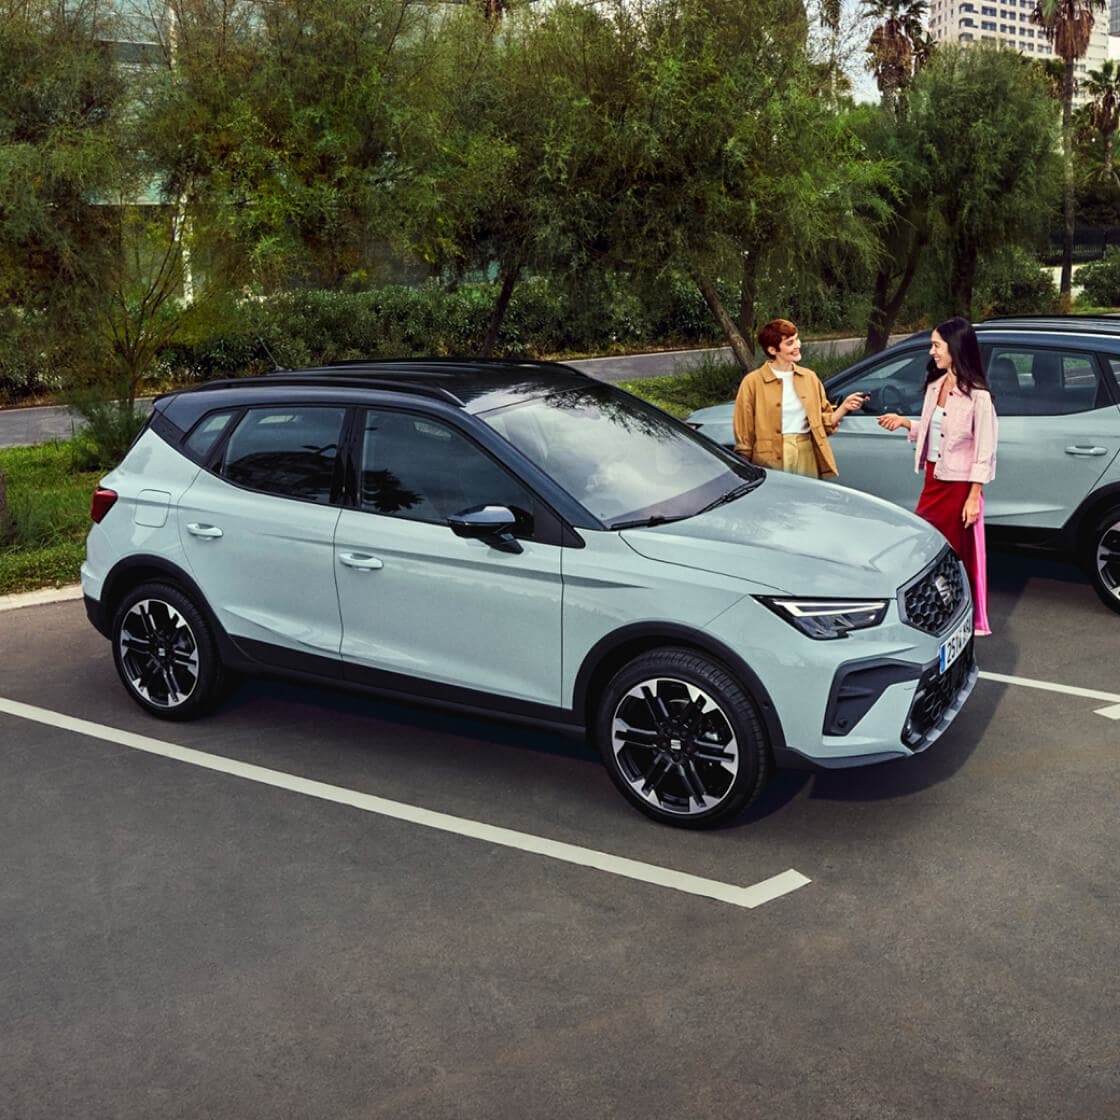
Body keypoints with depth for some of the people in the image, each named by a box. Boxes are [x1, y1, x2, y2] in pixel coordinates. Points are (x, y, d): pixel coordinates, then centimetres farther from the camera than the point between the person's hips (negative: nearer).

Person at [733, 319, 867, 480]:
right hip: (772, 461, -4)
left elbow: (825, 423, 14)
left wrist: (844, 407, -2)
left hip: (807, 457, 4)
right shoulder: (753, 382, -5)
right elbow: (744, 435, -3)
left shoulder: (809, 377, 9)